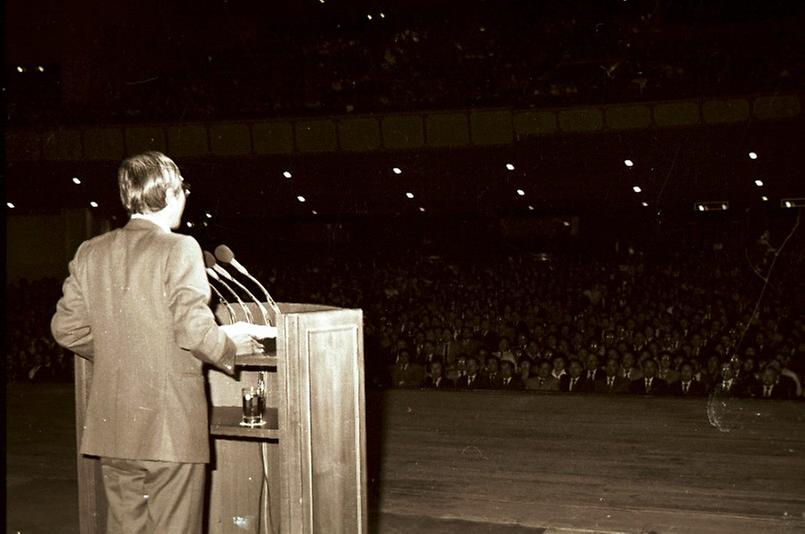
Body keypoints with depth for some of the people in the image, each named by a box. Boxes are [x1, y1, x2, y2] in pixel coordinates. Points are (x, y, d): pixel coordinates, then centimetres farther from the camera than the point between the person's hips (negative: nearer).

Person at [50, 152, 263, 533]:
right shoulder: (179, 249, -11)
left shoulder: (90, 252, 6)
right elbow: (194, 330, -18)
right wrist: (230, 346, 2)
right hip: (170, 428, -6)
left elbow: (66, 328, 8)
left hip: (112, 428, 6)